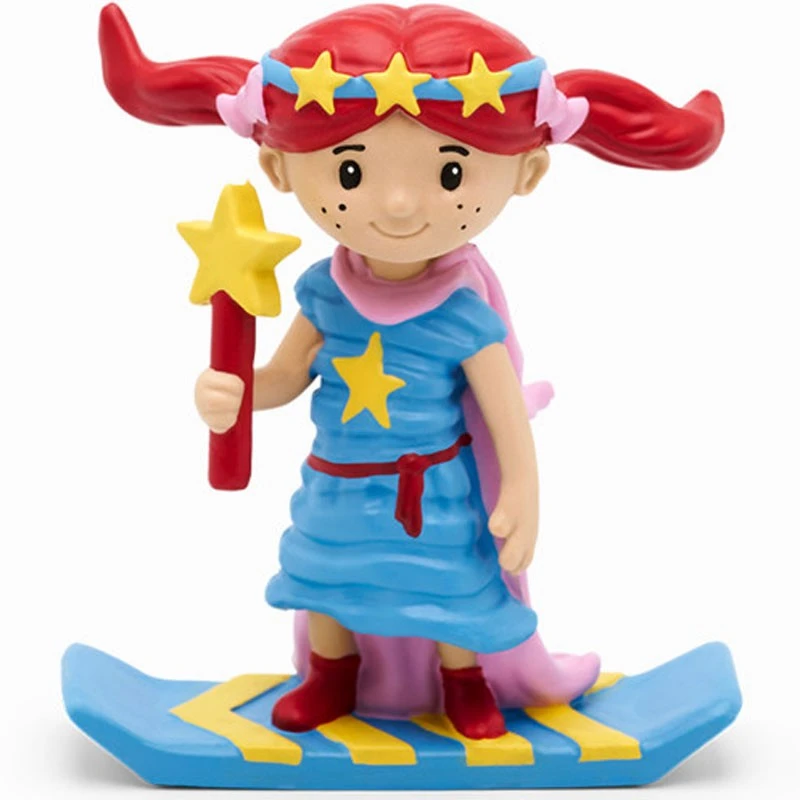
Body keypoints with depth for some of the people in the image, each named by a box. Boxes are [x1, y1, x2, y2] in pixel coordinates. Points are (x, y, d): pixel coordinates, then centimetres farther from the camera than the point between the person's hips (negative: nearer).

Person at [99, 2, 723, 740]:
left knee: (450, 594, 15)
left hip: (434, 498, -3)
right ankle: (330, 685, 47)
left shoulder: (465, 316, -23)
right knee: (325, 585, 21)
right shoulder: (323, 291, -14)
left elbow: (507, 416, -14)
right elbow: (285, 375, -2)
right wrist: (230, 396, -20)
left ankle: (465, 689, 43)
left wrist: (522, 500, -12)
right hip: (337, 494, 4)